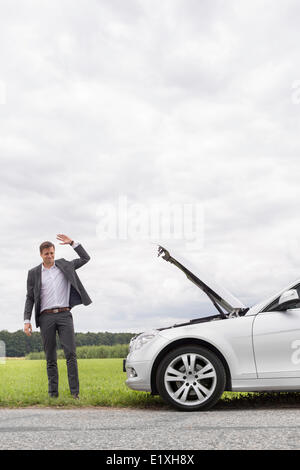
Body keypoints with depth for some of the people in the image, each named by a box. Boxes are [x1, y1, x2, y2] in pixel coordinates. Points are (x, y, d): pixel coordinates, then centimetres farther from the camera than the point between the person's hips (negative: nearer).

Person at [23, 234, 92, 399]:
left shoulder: (64, 265, 13)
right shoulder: (34, 273, 10)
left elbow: (85, 258, 14)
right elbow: (30, 298, 9)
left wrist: (72, 243, 4)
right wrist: (27, 320, 0)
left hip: (64, 315, 0)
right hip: (46, 317, 0)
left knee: (71, 354, -8)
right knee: (50, 358, 5)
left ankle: (75, 392, -5)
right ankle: (53, 392, 12)